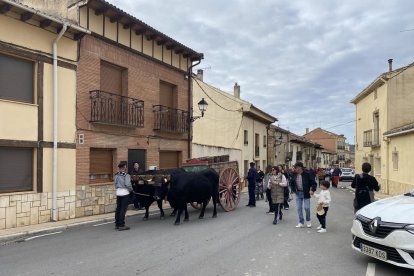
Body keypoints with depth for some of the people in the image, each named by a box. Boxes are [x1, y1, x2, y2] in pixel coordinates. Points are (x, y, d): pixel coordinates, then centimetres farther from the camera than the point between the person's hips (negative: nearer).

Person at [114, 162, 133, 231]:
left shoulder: (116, 175, 6)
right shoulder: (126, 175, -13)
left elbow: (115, 184, 9)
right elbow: (128, 185, -18)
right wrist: (131, 189, -1)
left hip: (118, 192, 7)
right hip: (125, 193, -7)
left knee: (118, 208, 13)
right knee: (123, 209, -3)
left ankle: (117, 224, 21)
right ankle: (121, 225, -2)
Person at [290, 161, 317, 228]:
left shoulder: (307, 174, -13)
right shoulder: (294, 175, -1)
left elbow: (314, 183, -8)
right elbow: (291, 183, 13)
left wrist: (312, 190, -20)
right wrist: (293, 190, 1)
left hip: (306, 193, -4)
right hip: (298, 193, 4)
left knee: (307, 207, -4)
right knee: (299, 208, 5)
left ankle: (308, 221, 23)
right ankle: (301, 223, 17)